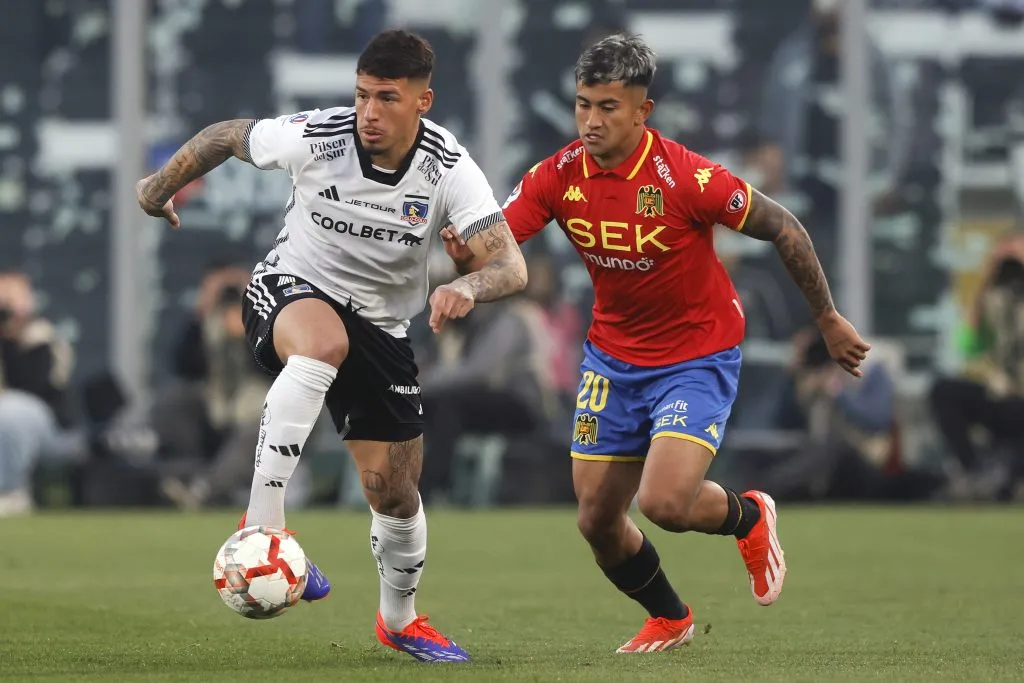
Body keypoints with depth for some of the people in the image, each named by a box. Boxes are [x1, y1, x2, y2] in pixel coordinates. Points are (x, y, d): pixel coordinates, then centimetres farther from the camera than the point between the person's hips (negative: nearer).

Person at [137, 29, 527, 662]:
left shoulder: (449, 167, -20)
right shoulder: (314, 137, -21)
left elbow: (511, 266, -28)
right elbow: (225, 136, -1)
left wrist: (468, 288, -50)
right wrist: (162, 184, 12)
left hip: (380, 325, 2)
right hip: (292, 291, -2)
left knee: (396, 490, 3)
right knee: (323, 344, -40)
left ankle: (400, 619, 33)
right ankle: (262, 526, -38)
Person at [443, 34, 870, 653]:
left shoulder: (684, 177, -24)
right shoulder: (560, 176, -11)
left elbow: (782, 227, -13)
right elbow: (489, 248, -15)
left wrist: (828, 319, -5)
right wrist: (465, 255, -40)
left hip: (699, 355, -5)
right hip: (614, 359, 5)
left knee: (665, 503, -22)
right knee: (597, 521, 5)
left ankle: (749, 517, 14)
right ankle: (671, 620, 34)